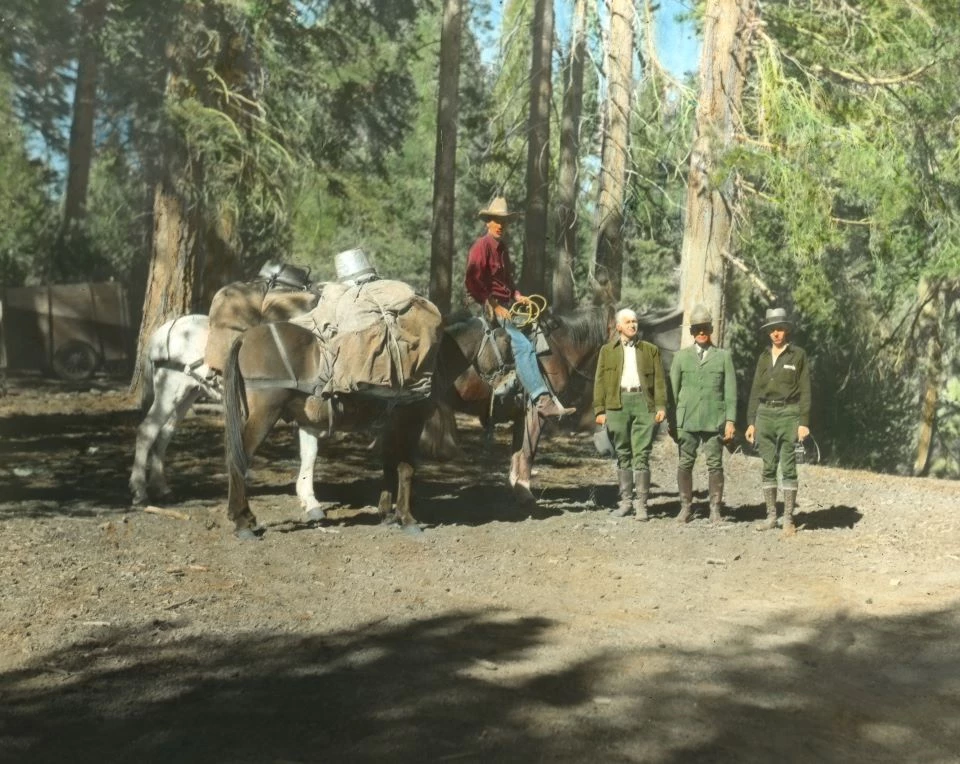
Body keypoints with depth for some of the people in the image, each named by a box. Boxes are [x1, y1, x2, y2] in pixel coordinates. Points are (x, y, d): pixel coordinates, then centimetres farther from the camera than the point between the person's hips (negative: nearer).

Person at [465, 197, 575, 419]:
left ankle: (551, 400, 0)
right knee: (523, 345, -23)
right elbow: (473, 282, -17)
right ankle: (542, 399, -26)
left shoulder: (502, 247, 19)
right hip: (491, 306, -9)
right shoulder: (482, 246, -8)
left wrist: (517, 295, 9)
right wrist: (494, 306, -19)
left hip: (507, 305, 9)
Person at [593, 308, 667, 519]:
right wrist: (600, 410, 1)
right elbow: (600, 382, 9)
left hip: (643, 403, -1)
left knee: (641, 455, -6)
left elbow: (659, 380, 8)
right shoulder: (607, 351, 14)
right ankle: (626, 500, 14)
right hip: (618, 404, 1)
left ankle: (641, 504, -5)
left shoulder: (651, 350, 14)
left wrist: (661, 406, -3)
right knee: (623, 454, 7)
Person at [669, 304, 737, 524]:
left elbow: (730, 391, 6)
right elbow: (673, 389, 12)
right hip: (687, 421, 1)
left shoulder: (723, 357, 8)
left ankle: (715, 508, 7)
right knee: (685, 464, 1)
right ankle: (685, 507, 9)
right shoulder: (681, 357, 11)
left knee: (715, 465, 0)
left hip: (714, 421, -1)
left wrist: (730, 421, -1)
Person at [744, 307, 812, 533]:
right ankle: (771, 516, 12)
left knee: (788, 467, -4)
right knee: (768, 467, 5)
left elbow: (804, 391, -4)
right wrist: (751, 422, 8)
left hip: (788, 413, -4)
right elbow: (756, 391, 13)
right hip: (765, 414, 4)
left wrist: (804, 422, -10)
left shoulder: (798, 355, -1)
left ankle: (788, 518, 1)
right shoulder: (764, 357, 12)